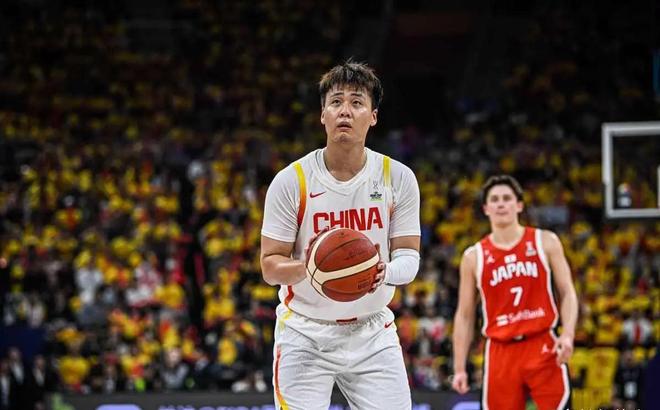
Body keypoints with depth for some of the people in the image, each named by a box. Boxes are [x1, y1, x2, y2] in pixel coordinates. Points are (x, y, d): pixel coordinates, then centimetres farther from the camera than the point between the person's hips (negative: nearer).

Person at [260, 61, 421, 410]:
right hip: (305, 334, -2)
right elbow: (270, 267, -7)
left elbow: (409, 256, -1)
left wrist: (385, 271, -25)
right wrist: (308, 267, -29)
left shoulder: (398, 177, -4)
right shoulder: (291, 181, -9)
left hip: (373, 332, 2)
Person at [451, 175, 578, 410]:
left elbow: (567, 293, 3)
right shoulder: (474, 257, 7)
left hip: (542, 347, -1)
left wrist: (568, 334, -14)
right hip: (501, 352, 1)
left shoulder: (545, 242, 4)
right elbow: (465, 315, 10)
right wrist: (459, 368, 4)